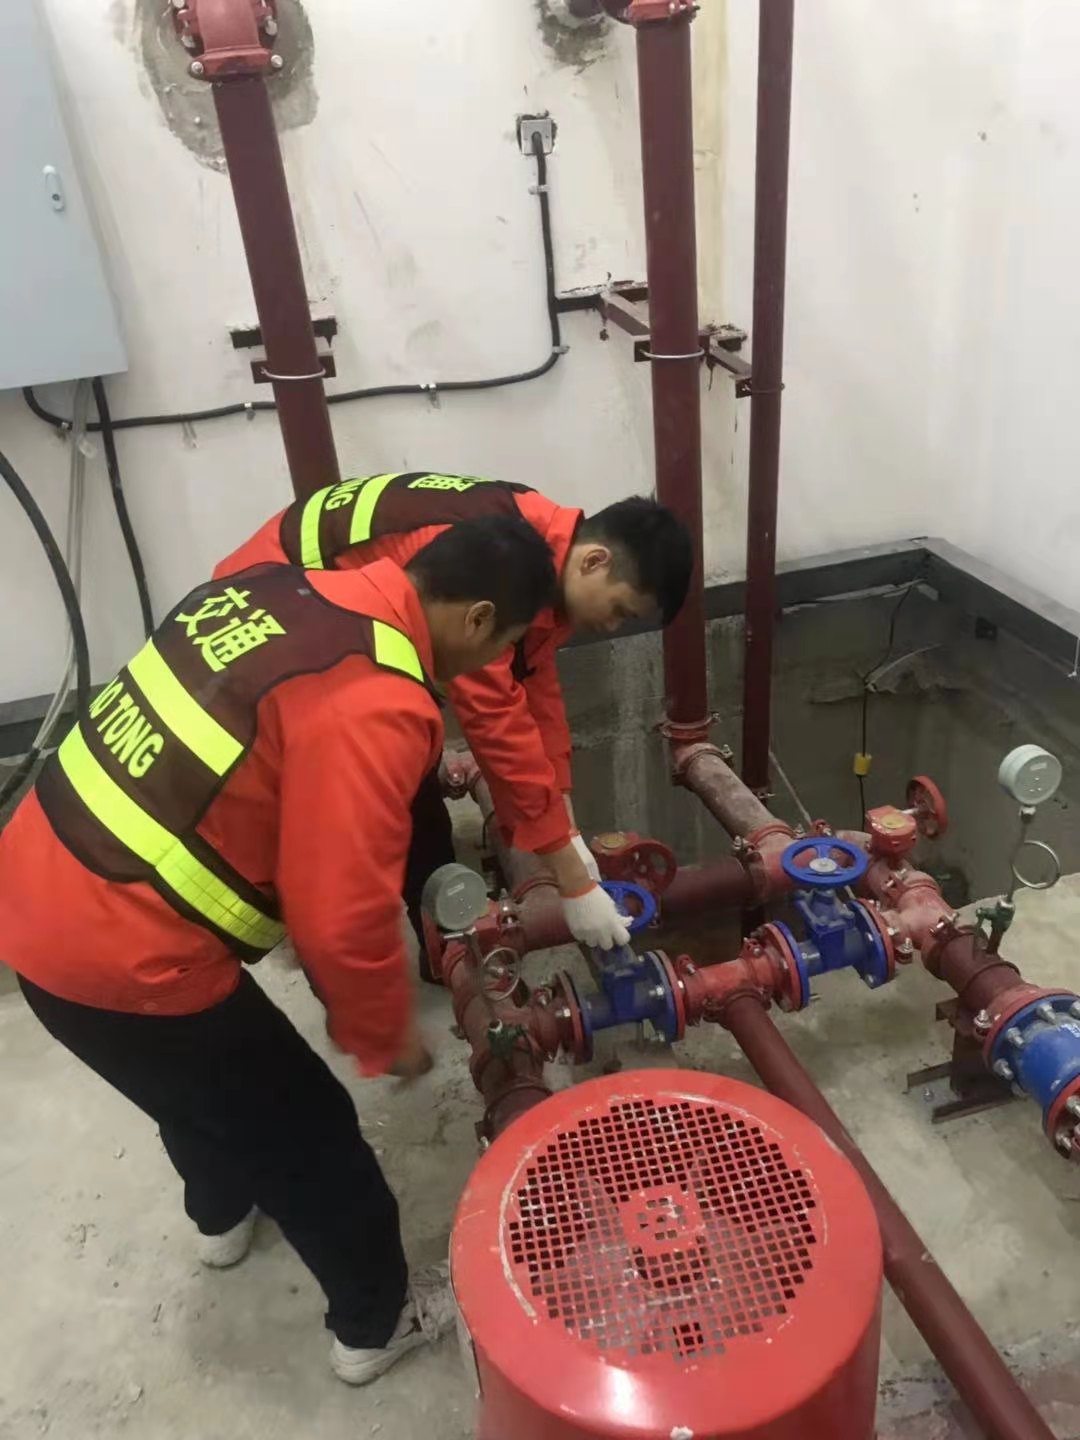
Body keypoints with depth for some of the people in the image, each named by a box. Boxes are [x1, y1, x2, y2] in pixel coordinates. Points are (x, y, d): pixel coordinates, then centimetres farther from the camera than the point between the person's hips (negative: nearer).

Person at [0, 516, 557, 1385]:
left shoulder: (281, 592, 4)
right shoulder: (374, 704, -23)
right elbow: (342, 918, -24)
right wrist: (387, 1035, -4)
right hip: (123, 959, -9)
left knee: (205, 1079, 35)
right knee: (308, 1131, 14)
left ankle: (224, 1214, 63)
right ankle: (377, 1323, 39)